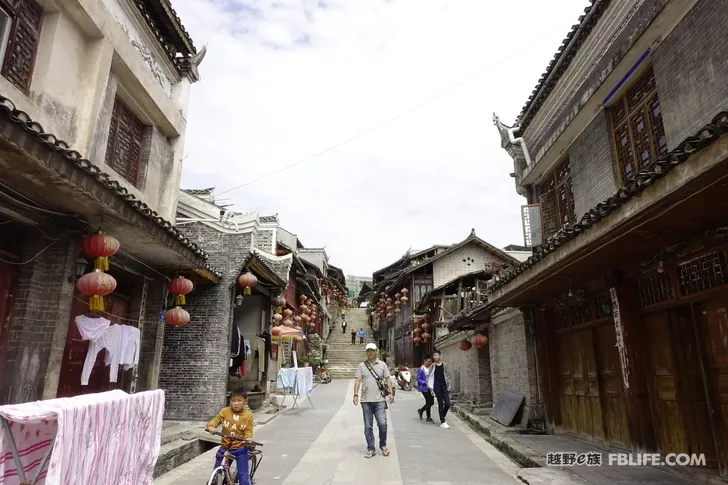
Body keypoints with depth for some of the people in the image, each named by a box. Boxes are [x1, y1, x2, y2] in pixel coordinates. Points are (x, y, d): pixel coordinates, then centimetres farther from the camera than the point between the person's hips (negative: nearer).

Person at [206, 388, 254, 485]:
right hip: (225, 447, 2)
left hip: (240, 449, -2)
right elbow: (216, 419, -10)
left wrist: (248, 439, -28)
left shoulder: (248, 415, -8)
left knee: (243, 474, 0)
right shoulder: (224, 411, -4)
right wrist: (211, 426, -32)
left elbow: (248, 430, -8)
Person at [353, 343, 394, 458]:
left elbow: (388, 379, 7)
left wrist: (390, 393, -4)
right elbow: (358, 381, 2)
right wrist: (356, 395, -8)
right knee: (368, 427, 6)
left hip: (380, 400, -1)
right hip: (366, 401, 1)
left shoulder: (382, 365, 7)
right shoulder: (361, 366, 6)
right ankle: (371, 449, 18)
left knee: (382, 423, -5)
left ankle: (383, 445, 19)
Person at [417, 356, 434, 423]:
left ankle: (421, 410, 31)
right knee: (429, 402, -2)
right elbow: (418, 379, -12)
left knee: (432, 402, 8)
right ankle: (428, 418, 14)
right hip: (424, 388, -7)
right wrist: (425, 383, -23)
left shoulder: (430, 368, 6)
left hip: (430, 388, 7)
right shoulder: (421, 369, -13)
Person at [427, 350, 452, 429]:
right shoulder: (432, 366, 0)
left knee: (447, 403, -3)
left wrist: (449, 385, 3)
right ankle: (442, 422, 6)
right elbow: (429, 377, 1)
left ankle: (442, 418, 21)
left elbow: (447, 376, 12)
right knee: (440, 404, -3)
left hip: (444, 386, 3)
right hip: (436, 386, -2)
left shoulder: (444, 365, 6)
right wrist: (431, 388, -4)